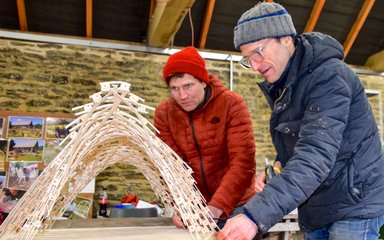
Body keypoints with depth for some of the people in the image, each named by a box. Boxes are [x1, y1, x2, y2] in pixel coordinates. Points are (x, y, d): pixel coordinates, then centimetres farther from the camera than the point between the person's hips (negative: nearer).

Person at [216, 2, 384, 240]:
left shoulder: (328, 76, -22)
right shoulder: (282, 86, 6)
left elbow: (316, 155, -33)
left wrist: (255, 216, -40)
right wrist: (278, 168, -7)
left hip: (353, 206, -7)